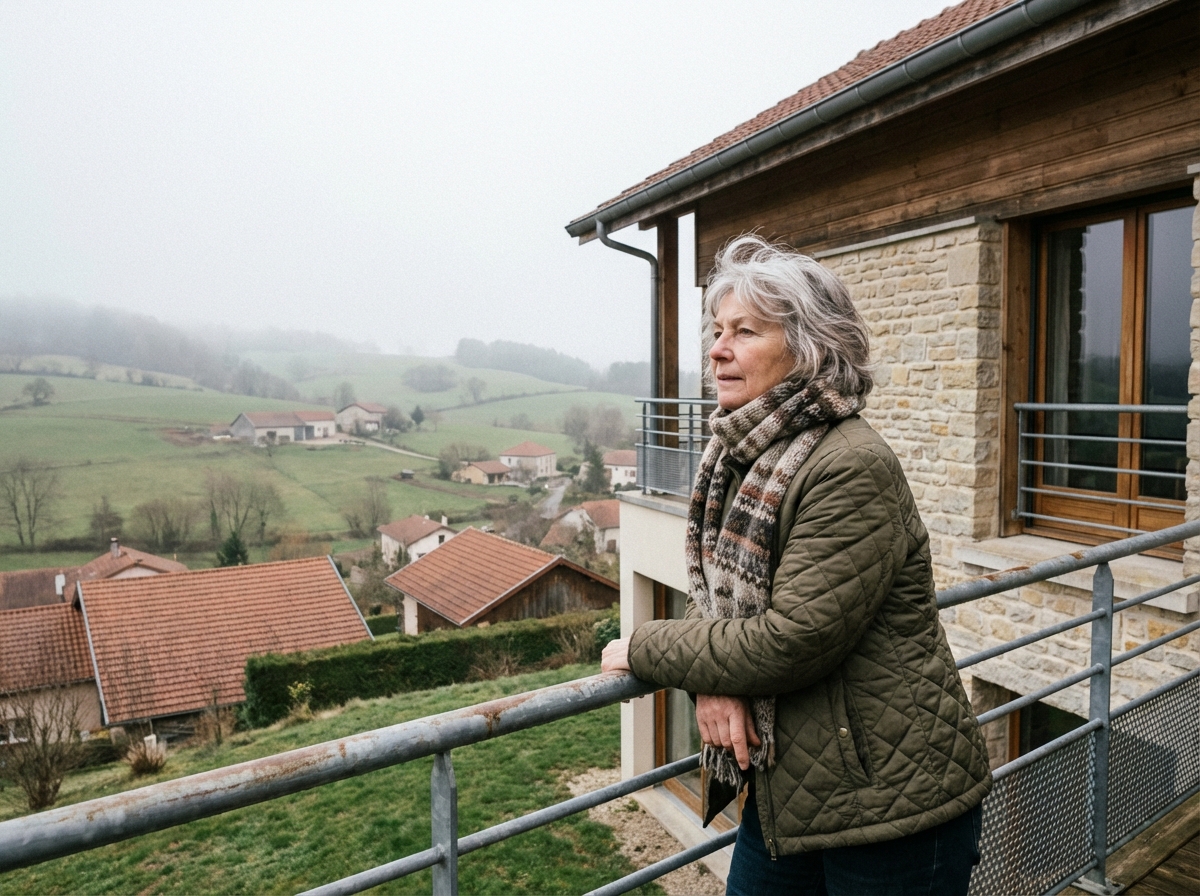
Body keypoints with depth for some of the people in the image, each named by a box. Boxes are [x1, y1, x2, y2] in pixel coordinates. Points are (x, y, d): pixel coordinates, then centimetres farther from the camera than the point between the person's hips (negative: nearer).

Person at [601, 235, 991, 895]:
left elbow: (794, 640, -27)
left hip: (888, 799, -7)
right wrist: (712, 678, -15)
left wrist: (643, 648, -16)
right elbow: (712, 589, 6)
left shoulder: (852, 468, -25)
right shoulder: (739, 457, 2)